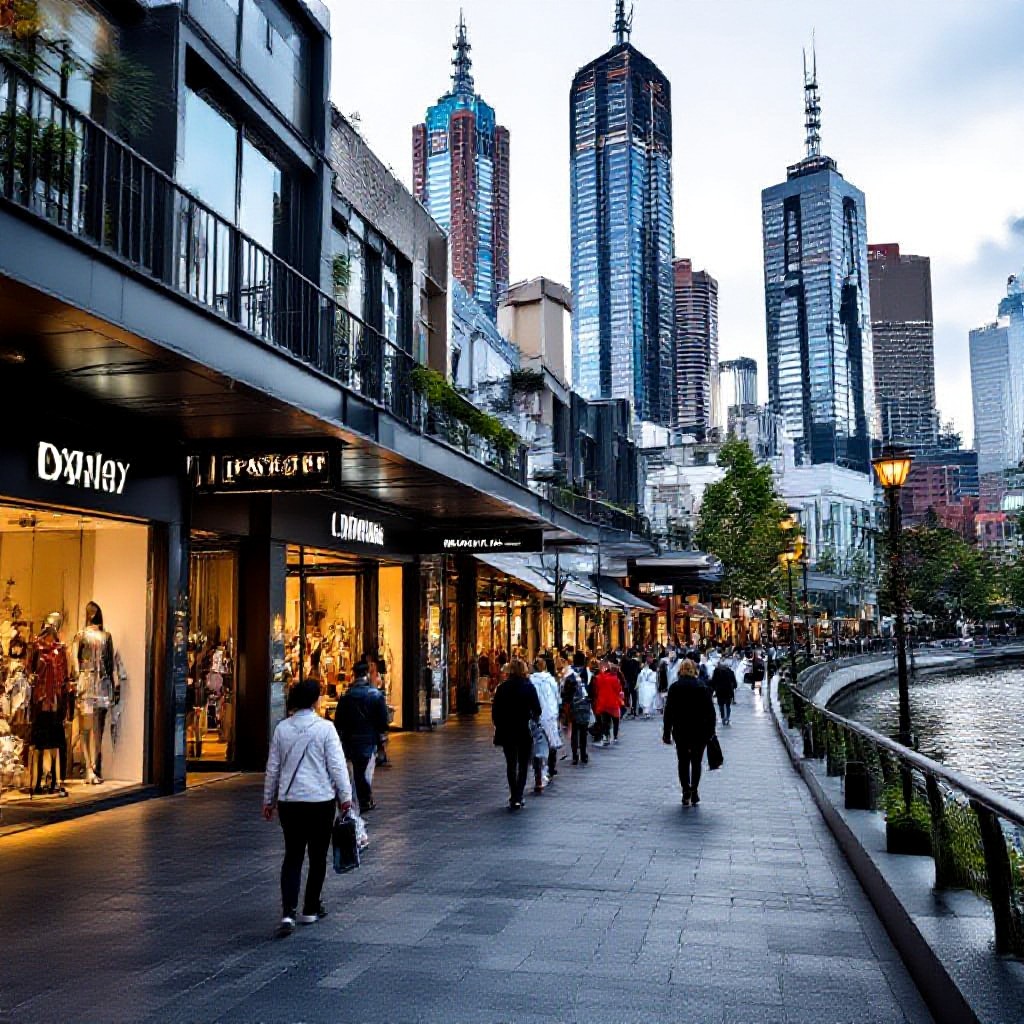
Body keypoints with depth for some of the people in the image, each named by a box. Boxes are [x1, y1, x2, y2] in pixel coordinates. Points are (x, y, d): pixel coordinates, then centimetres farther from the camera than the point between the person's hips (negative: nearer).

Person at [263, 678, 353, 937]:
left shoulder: (282, 728, 2)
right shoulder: (325, 728, -9)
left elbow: (273, 767, 8)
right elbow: (337, 765, -9)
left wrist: (269, 799, 18)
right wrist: (345, 796, 0)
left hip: (289, 801, 3)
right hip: (321, 799, -3)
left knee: (292, 856, 7)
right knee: (317, 856, 12)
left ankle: (288, 913, -7)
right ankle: (310, 910, 22)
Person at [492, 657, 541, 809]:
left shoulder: (502, 687, -1)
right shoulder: (528, 687, -7)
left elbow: (495, 711, -1)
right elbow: (537, 710, -7)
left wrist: (499, 726, 11)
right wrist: (534, 718, 14)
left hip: (507, 732, 2)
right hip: (524, 731, -2)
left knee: (511, 765, 14)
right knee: (523, 765, 7)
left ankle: (514, 798, 17)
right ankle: (518, 798, -5)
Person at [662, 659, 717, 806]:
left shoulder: (674, 687, -2)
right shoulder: (702, 687, -1)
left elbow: (668, 712, -3)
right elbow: (710, 711, -1)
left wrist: (666, 733, 2)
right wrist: (711, 730, 5)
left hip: (680, 731, 0)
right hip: (700, 731, 0)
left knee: (683, 761, 9)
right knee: (696, 761, 12)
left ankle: (686, 792, -4)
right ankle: (694, 792, 6)